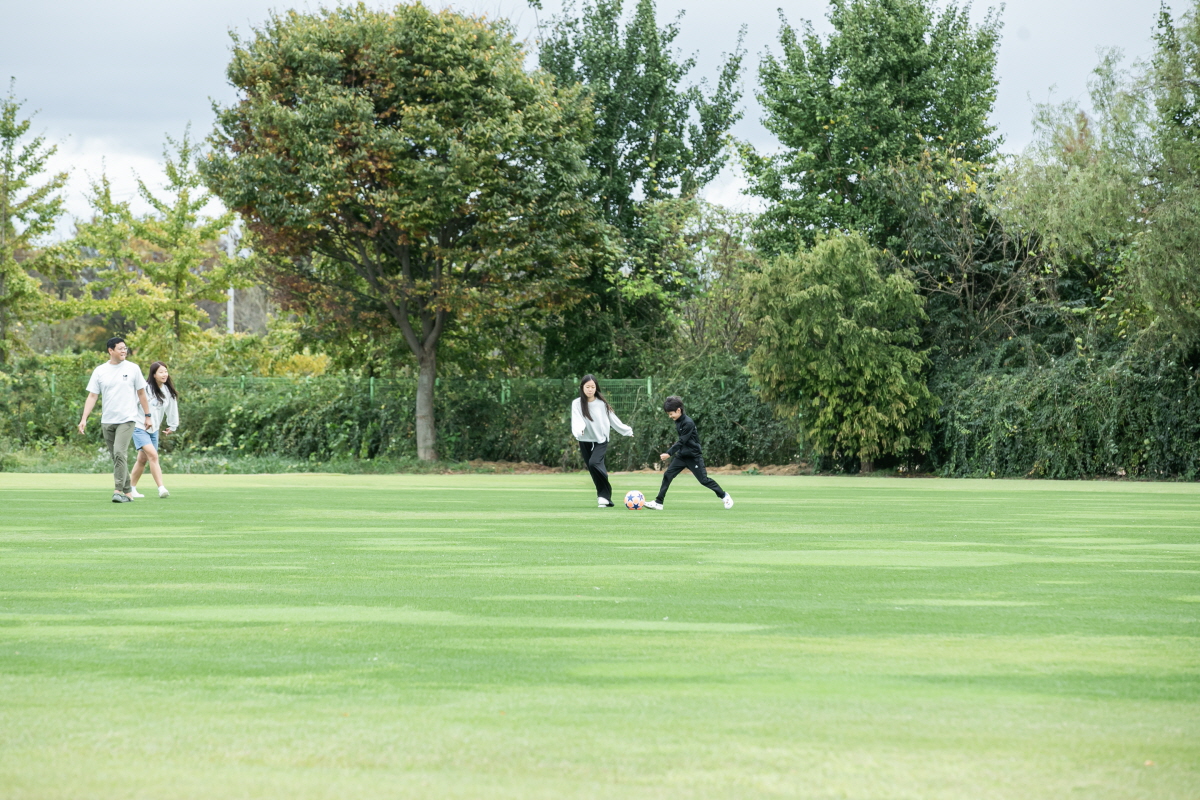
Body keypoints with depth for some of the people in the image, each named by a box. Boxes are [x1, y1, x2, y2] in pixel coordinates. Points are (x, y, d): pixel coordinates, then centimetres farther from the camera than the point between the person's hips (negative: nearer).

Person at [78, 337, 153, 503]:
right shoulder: (100, 371, 4)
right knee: (117, 458, 7)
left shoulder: (132, 368, 1)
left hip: (127, 419, -3)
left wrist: (147, 416, 7)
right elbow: (92, 396, 3)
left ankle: (118, 491, -21)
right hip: (107, 421, 3)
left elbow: (141, 393, 8)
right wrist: (84, 419, -5)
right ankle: (128, 492, 17)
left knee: (120, 453, -19)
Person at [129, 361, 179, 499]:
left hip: (154, 430, 6)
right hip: (140, 427, -6)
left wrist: (172, 426, 21)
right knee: (153, 455, -20)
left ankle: (131, 489, 22)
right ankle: (161, 488, -25)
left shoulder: (168, 392, 3)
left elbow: (172, 409, 15)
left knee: (143, 460, 10)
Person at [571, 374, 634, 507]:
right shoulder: (577, 404, -6)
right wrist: (579, 430, -42)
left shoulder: (602, 403, -3)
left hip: (601, 440, -2)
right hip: (585, 441, 2)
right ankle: (605, 499, 10)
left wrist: (627, 431, 16)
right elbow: (577, 420, -20)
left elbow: (613, 419, 9)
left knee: (594, 463, -24)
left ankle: (604, 495, -17)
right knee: (594, 471, 2)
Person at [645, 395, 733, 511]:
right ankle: (658, 502, -2)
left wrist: (669, 453, -27)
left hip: (693, 456, -8)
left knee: (703, 480, -2)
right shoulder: (678, 421, 4)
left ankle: (724, 496, 16)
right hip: (682, 455, 8)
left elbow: (682, 441, -24)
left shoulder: (688, 423, -22)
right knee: (667, 475, -2)